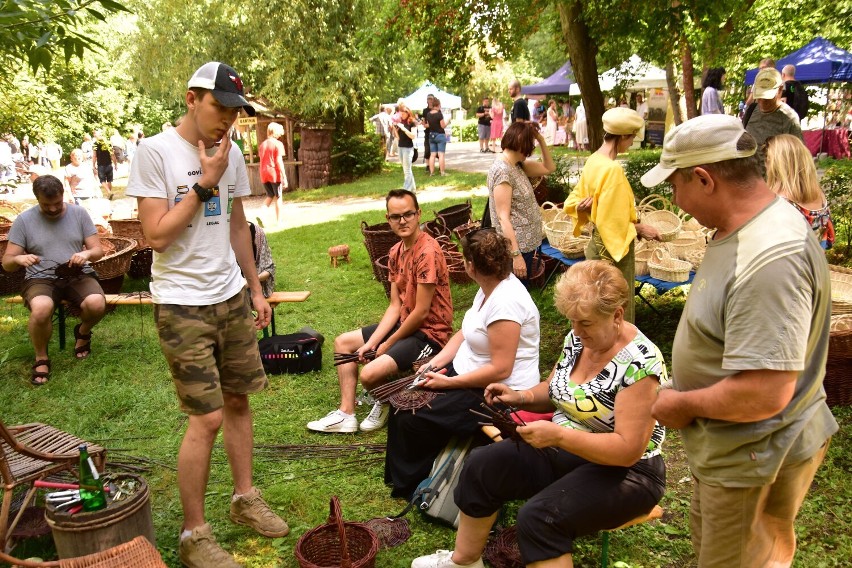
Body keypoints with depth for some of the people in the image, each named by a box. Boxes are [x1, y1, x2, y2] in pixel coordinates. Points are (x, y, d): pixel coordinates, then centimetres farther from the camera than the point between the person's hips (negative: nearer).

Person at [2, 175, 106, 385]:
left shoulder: (79, 213, 3)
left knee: (96, 304, -31)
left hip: (78, 274, 1)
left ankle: (83, 332, 8)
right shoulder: (23, 220, 0)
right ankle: (41, 359, -7)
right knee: (41, 309, -36)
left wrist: (87, 253, -24)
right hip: (41, 278, -1)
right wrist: (19, 259, -25)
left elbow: (98, 250, 1)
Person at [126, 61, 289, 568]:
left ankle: (245, 498, 32)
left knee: (238, 400, 14)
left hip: (232, 298, 6)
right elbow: (157, 235, -16)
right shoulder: (156, 151, -11)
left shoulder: (232, 152, 6)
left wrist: (256, 289, 17)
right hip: (183, 305, -6)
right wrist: (206, 183, -17)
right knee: (208, 418, -5)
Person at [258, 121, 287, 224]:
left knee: (270, 196, 18)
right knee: (277, 197, 7)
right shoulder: (278, 144, -7)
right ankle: (278, 221, 11)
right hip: (275, 173, -5)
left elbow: (261, 160, 11)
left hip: (264, 174, 5)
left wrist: (263, 174, 17)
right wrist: (284, 177, -11)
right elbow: (279, 161, -13)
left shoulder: (262, 144, 10)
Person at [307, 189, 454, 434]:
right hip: (405, 323, 10)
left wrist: (388, 344, -11)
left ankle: (386, 404, 10)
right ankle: (346, 413, 12)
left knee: (369, 374, -26)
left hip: (430, 333, -10)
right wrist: (371, 343, -6)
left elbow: (421, 312, -22)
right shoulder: (396, 252, 6)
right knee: (343, 342, 14)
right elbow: (395, 305, 5)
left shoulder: (428, 252, -23)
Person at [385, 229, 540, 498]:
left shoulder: (505, 302, -28)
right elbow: (464, 333, 12)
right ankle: (399, 474, 21)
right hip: (467, 372, 10)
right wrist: (435, 363, -1)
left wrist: (449, 382, -20)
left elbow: (500, 369, -27)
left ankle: (410, 485, 13)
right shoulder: (489, 288, 3)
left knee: (413, 421, -13)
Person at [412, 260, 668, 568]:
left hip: (624, 472, -8)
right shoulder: (577, 339, -1)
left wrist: (558, 435, -32)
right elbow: (553, 392, 14)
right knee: (482, 465, -4)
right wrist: (521, 398, -7)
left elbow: (628, 449, -26)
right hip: (564, 450, 8)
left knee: (538, 517, -30)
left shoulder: (640, 366, -24)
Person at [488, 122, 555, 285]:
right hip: (515, 246, -10)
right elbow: (503, 217, -23)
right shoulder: (502, 171, -20)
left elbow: (548, 168, 19)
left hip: (526, 243, 10)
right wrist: (516, 254, -24)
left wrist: (541, 139, 7)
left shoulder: (516, 166, 8)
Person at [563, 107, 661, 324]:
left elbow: (575, 201, 13)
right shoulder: (613, 169, -23)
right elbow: (612, 222, -23)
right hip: (614, 246, -9)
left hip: (598, 242, 9)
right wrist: (639, 229, -12)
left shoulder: (593, 160, 4)